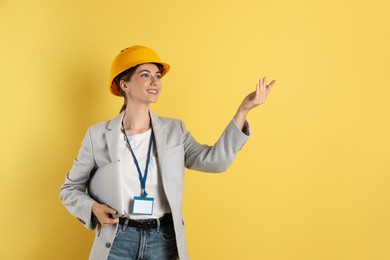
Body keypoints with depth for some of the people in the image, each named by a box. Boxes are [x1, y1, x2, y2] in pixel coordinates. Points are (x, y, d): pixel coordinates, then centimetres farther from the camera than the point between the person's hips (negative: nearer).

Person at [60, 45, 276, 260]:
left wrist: (243, 110, -16)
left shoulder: (174, 130, 3)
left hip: (164, 241, 2)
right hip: (117, 242, -1)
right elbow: (70, 189, 7)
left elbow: (214, 160, -10)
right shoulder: (98, 134, -2)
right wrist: (92, 208, -13)